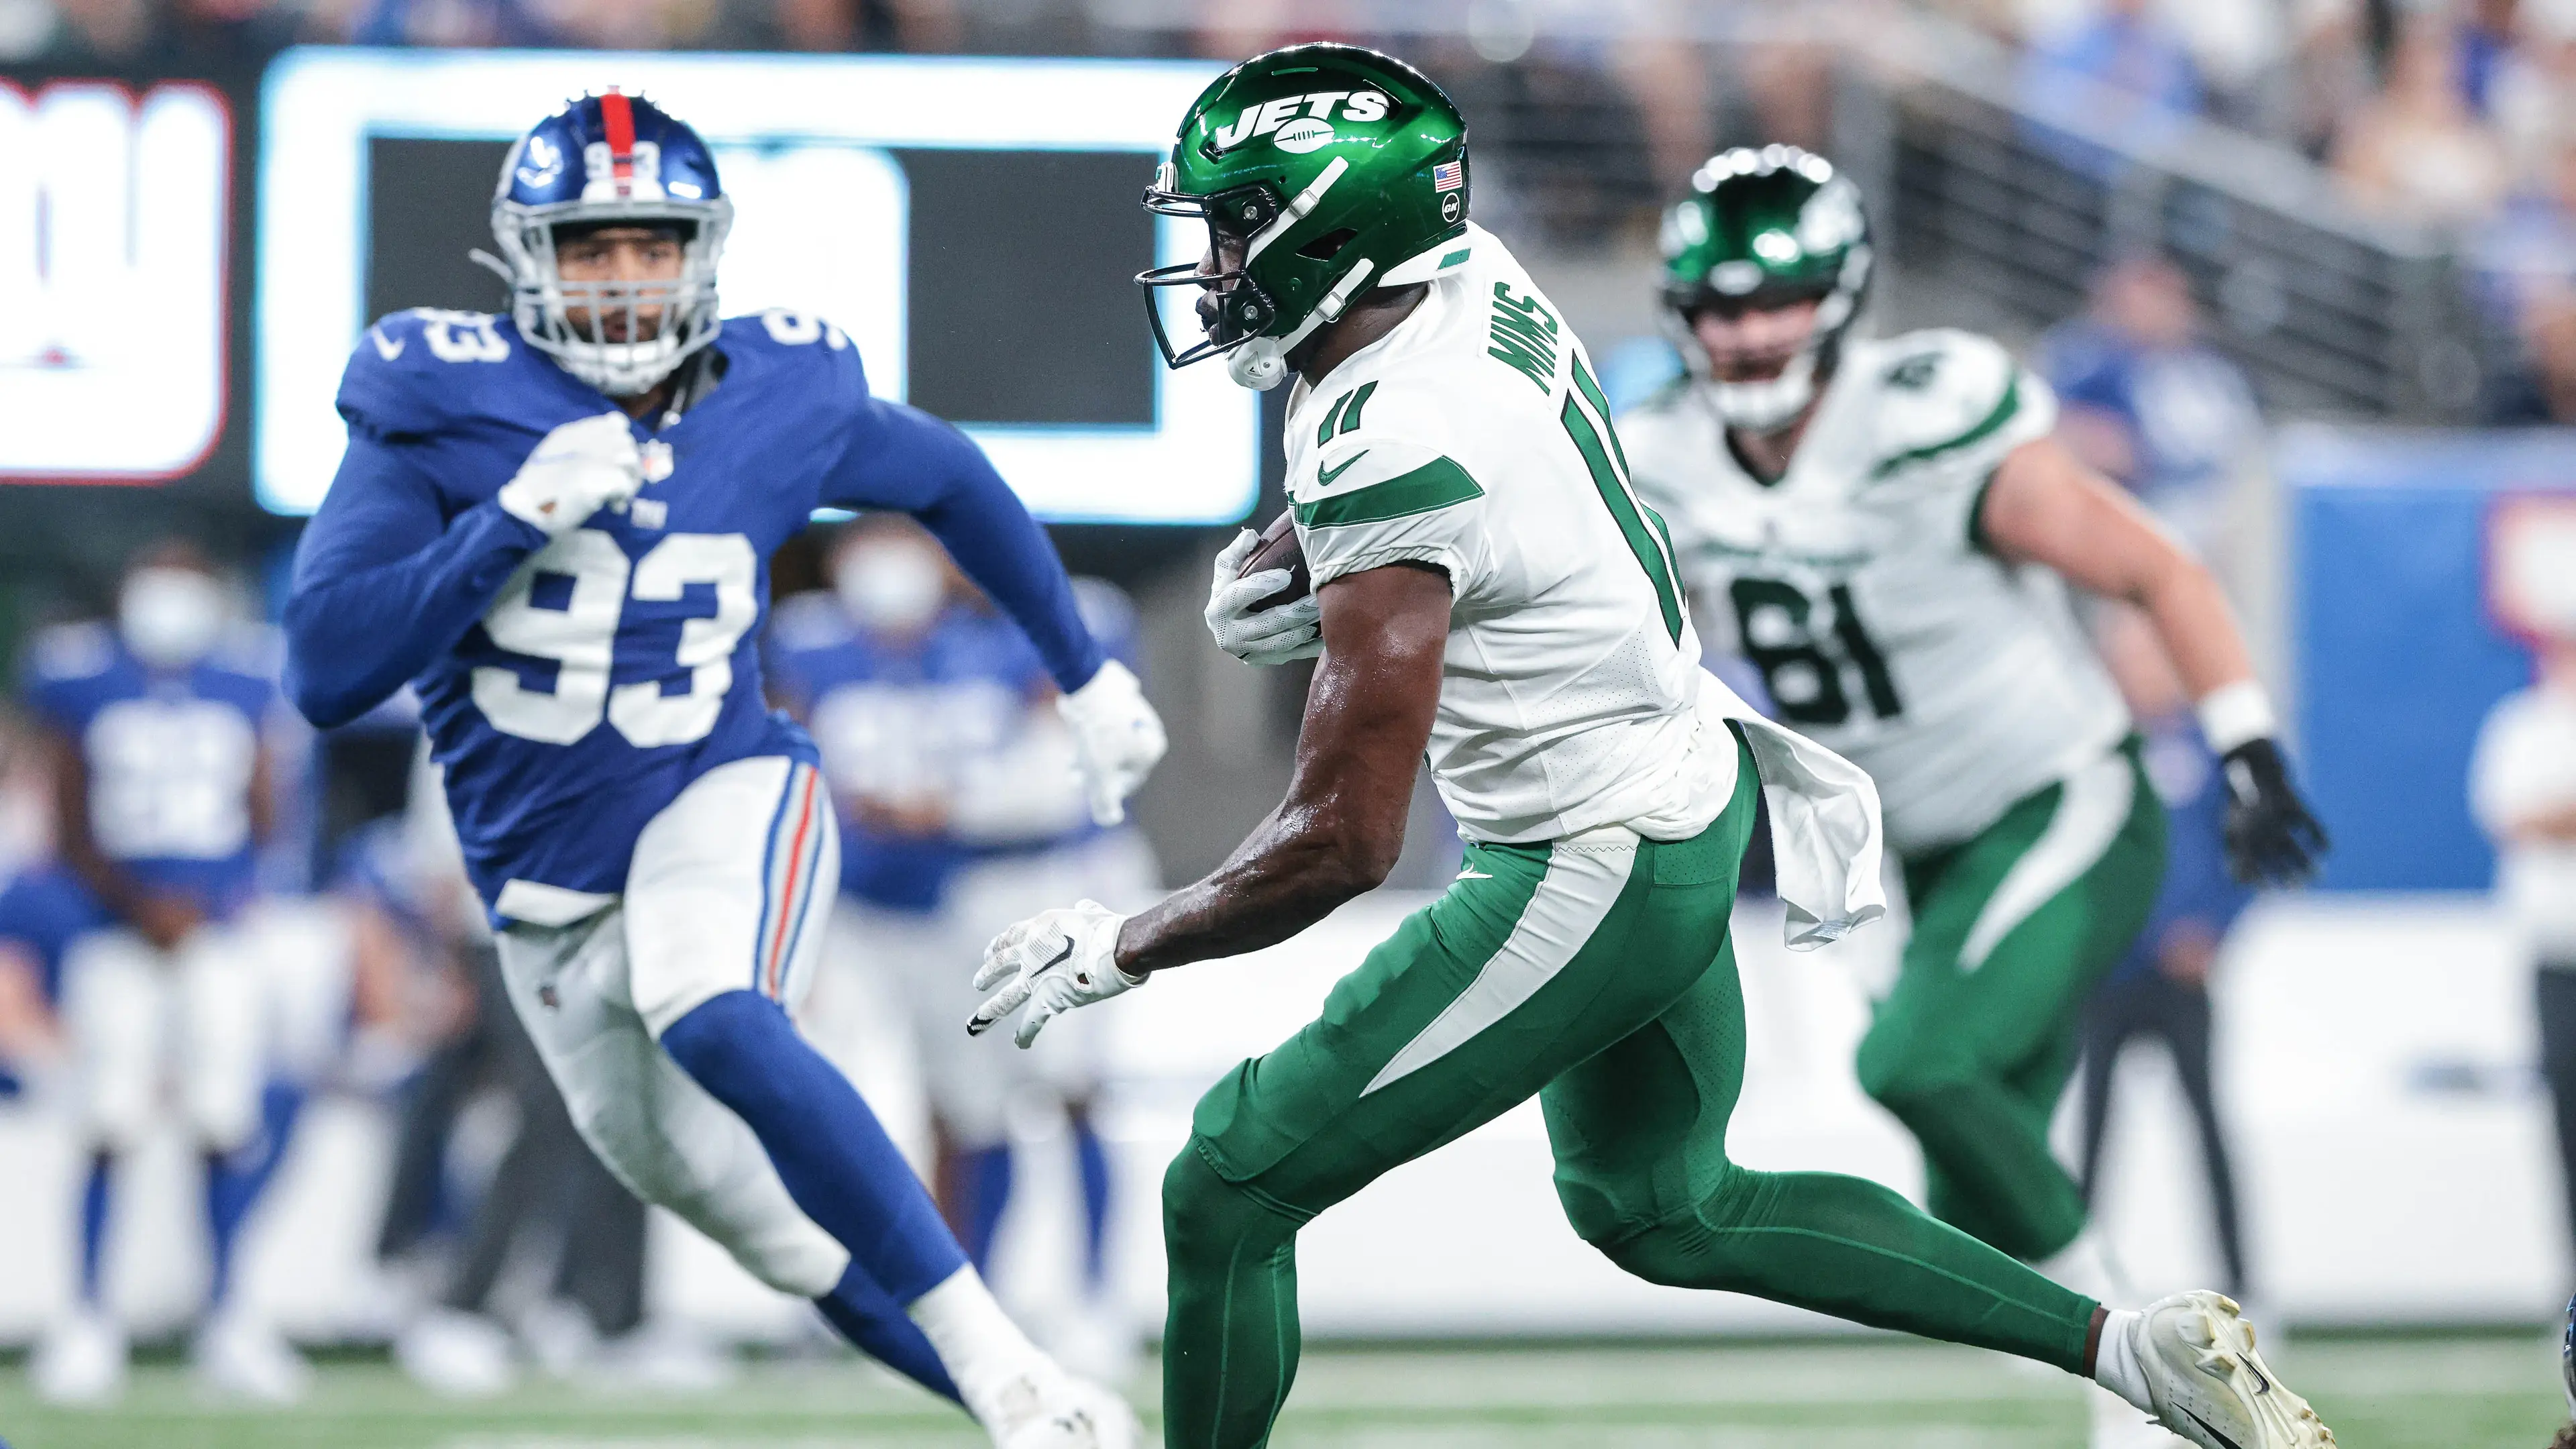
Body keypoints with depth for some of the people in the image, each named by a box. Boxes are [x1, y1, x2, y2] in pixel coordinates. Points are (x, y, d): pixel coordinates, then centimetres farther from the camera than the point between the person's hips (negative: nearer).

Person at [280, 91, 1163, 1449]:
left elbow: (950, 481, 16)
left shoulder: (779, 400, -6)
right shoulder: (445, 406, -13)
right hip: (548, 895, 2)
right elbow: (325, 674, -20)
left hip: (726, 798, -2)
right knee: (766, 1227, 8)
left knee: (710, 1022, -35)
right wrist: (518, 519, -28)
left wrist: (1086, 673, 19)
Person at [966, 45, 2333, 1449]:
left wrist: (1112, 948, -14)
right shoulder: (1476, 284, -3)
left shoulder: (1392, 453, -27)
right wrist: (1271, 575, 1)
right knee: (1665, 1211, 27)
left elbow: (1342, 842, -26)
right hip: (1689, 805, 9)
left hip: (1590, 881, -9)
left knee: (1227, 1196, -4)